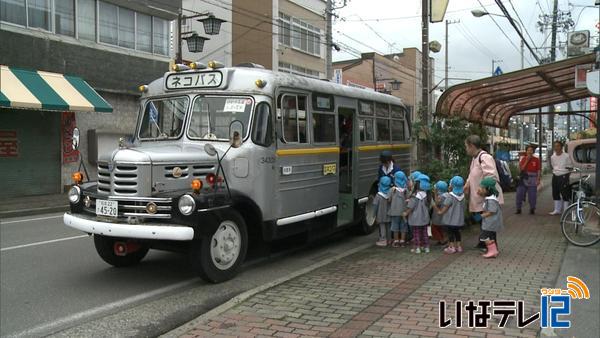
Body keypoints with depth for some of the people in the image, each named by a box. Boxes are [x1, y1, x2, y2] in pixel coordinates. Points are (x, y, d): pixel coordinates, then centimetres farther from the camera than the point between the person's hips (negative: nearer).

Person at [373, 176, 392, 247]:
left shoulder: (378, 195, -19)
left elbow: (376, 205, -14)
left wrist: (375, 214, -1)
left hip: (381, 216, -4)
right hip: (389, 215, 4)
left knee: (382, 227, 5)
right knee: (388, 227, 16)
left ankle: (383, 241, 7)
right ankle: (389, 240, 25)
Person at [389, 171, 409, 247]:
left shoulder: (393, 189, -10)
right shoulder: (406, 190, -5)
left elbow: (389, 200, -5)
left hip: (395, 211, -1)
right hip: (404, 211, 2)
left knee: (395, 226, 8)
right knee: (403, 226, 11)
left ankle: (396, 241, 11)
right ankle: (402, 241, 15)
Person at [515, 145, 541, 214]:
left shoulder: (536, 160, 3)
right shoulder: (523, 159, 7)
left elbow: (539, 170, 1)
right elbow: (521, 168, -4)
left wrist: (538, 179, -8)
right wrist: (527, 161, -9)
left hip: (532, 180, -1)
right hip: (523, 179, 1)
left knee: (532, 196, 0)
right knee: (519, 194, -1)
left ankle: (532, 209, 12)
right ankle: (518, 209, 7)